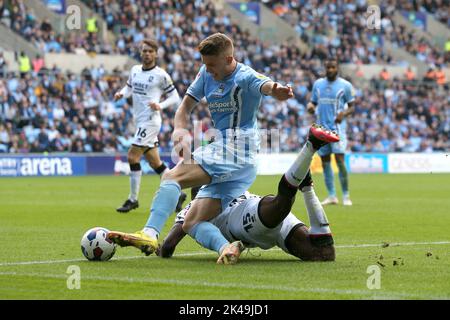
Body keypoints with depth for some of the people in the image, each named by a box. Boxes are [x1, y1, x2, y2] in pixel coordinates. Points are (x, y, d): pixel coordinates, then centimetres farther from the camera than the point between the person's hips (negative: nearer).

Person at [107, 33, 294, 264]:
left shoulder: (245, 77, -12)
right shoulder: (206, 74, 12)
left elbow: (266, 85, -34)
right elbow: (187, 104, 17)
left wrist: (278, 92, -60)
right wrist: (180, 128, -6)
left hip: (235, 153, -10)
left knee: (172, 177, -21)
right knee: (192, 223, 2)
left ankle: (150, 234, -34)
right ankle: (227, 248, -23)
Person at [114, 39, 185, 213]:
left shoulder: (160, 75, -8)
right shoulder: (135, 70, 10)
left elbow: (175, 97, -3)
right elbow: (129, 87, 25)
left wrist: (160, 106, -19)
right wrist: (121, 93, 3)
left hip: (150, 120, -7)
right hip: (139, 120, 7)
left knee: (133, 155, -13)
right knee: (154, 161, 10)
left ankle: (133, 200, -5)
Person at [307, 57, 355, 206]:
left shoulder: (345, 85, -1)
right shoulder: (318, 84, 10)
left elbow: (352, 107, 2)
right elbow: (313, 102, 16)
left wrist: (344, 113, -19)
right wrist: (310, 106, -8)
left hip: (337, 127, -4)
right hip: (322, 127, 4)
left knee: (339, 160, -13)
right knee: (325, 161, 4)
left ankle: (346, 195, -3)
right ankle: (332, 196, 12)